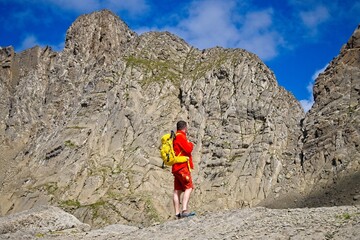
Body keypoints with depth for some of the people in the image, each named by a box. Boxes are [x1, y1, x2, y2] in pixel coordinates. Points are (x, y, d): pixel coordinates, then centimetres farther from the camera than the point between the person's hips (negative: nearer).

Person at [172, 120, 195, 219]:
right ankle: (184, 210, -22)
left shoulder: (175, 137, 19)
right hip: (182, 166, -10)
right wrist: (191, 144, 3)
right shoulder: (180, 136, -10)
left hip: (176, 167, 10)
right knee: (189, 187, -11)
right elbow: (188, 149, -16)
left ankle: (177, 213, 6)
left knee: (177, 190, 6)